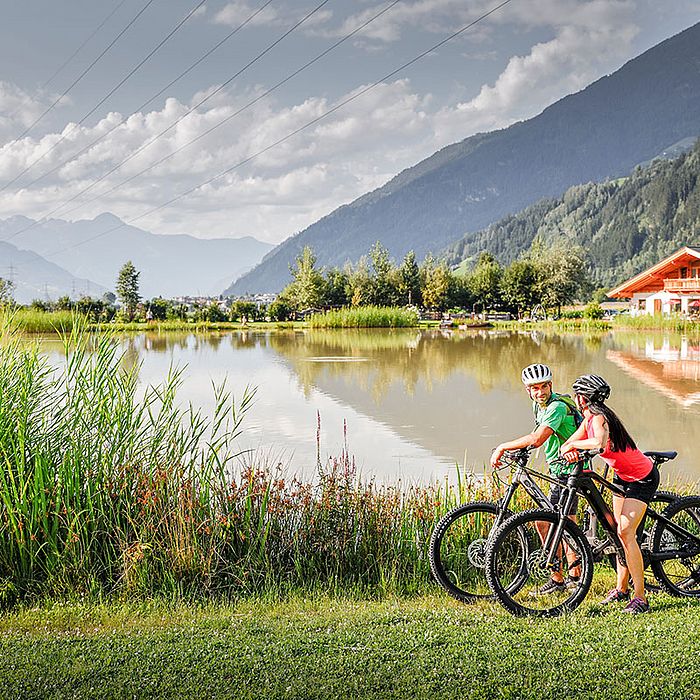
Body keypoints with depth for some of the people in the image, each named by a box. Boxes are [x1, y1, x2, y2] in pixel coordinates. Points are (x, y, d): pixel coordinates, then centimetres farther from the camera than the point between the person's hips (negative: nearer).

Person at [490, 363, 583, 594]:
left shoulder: (557, 406, -23)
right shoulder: (538, 405, 8)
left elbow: (537, 439, -34)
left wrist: (503, 447, -27)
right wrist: (520, 449, 2)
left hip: (568, 470, -10)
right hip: (564, 469, 10)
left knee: (544, 522, -11)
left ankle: (557, 579, -4)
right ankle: (575, 574, 26)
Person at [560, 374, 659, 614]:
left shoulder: (598, 418, -26)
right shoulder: (589, 420, 2)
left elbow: (599, 443, -47)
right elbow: (567, 445, 1)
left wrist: (572, 445, -32)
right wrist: (569, 451, -23)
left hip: (643, 478, -9)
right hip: (622, 476, 9)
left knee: (625, 532, -17)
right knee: (620, 532, 11)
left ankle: (640, 597, -15)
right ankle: (621, 588, 21)